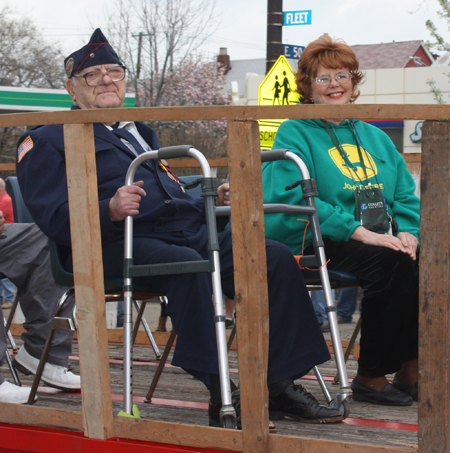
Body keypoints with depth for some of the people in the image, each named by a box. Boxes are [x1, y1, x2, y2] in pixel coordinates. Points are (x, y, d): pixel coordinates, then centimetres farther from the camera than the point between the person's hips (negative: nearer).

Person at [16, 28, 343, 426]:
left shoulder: (142, 133, 33)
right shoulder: (47, 141, 10)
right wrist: (110, 210, -25)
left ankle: (281, 386, -17)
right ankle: (222, 396, -38)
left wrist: (212, 202, 12)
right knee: (187, 265, -39)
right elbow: (54, 217, -6)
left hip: (191, 230, 7)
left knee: (277, 258, -15)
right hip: (121, 242, -7)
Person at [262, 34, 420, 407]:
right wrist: (359, 231, -19)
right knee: (391, 263, -31)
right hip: (316, 245, -5)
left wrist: (407, 232, -8)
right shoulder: (295, 133, 5)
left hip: (378, 241, 5)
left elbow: (406, 195, 17)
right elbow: (294, 197, -10)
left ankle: (411, 368, -15)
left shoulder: (375, 138, 23)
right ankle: (371, 377, -20)